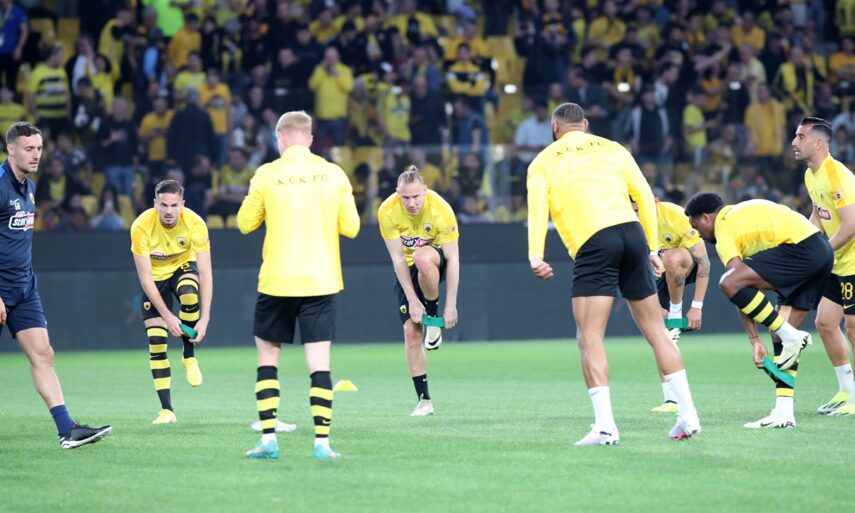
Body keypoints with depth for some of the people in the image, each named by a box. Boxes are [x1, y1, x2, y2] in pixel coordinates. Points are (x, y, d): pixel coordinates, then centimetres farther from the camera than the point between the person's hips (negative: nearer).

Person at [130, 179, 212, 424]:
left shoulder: (195, 224, -27)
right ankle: (166, 410, -2)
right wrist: (167, 316, -29)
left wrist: (204, 319, -31)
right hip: (156, 276, 0)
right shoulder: (141, 227, -29)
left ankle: (189, 357, -13)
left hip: (183, 267, 0)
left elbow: (205, 274, -25)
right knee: (156, 342, -10)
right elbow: (145, 278, -25)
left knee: (189, 291, -36)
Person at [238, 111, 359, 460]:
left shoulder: (267, 175, -4)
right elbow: (351, 227, 4)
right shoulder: (333, 174, 1)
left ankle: (268, 438, 7)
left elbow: (245, 223, 4)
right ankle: (322, 441, -6)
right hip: (321, 282, 1)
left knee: (268, 356, 12)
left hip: (277, 282, -1)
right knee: (319, 362, 1)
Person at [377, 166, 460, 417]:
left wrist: (451, 305, -25)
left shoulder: (441, 210, -27)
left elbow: (453, 259, -23)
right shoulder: (387, 212, -22)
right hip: (408, 267, 2)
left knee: (422, 258, -40)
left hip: (436, 259, -2)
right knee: (411, 332, -10)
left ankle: (433, 316, -15)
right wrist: (412, 300, -20)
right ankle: (424, 400, -3)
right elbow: (398, 259, -17)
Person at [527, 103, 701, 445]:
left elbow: (537, 206, -3)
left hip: (593, 244, -4)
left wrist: (535, 256, -12)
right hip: (632, 233, 4)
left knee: (589, 338, -4)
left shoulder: (544, 162, 13)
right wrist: (653, 248, 19)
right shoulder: (612, 149, 21)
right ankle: (688, 415, 12)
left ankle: (604, 426, -17)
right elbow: (645, 197, 15)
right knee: (655, 330, 12)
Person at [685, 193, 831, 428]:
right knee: (780, 336, 11)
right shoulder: (740, 212, 27)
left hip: (801, 248, -10)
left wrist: (754, 340, -3)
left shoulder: (725, 232, -1)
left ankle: (790, 336, -12)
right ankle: (784, 413, 7)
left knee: (729, 283, -18)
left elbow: (741, 291, -6)